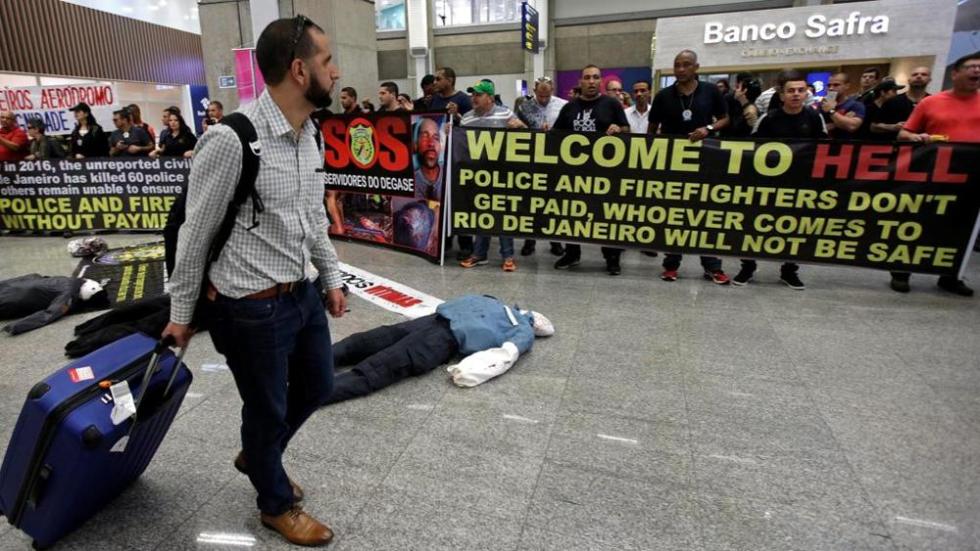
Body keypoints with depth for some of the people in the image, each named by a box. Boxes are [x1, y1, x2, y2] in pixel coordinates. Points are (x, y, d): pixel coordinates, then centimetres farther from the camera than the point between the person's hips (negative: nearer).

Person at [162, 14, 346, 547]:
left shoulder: (309, 135, 4)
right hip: (251, 307, -8)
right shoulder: (230, 140, -22)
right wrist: (181, 313, -2)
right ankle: (276, 504, 43)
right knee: (268, 408, 13)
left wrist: (331, 278, 17)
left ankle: (255, 457, 53)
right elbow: (195, 233, -12)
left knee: (317, 385, 23)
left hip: (302, 293, 8)